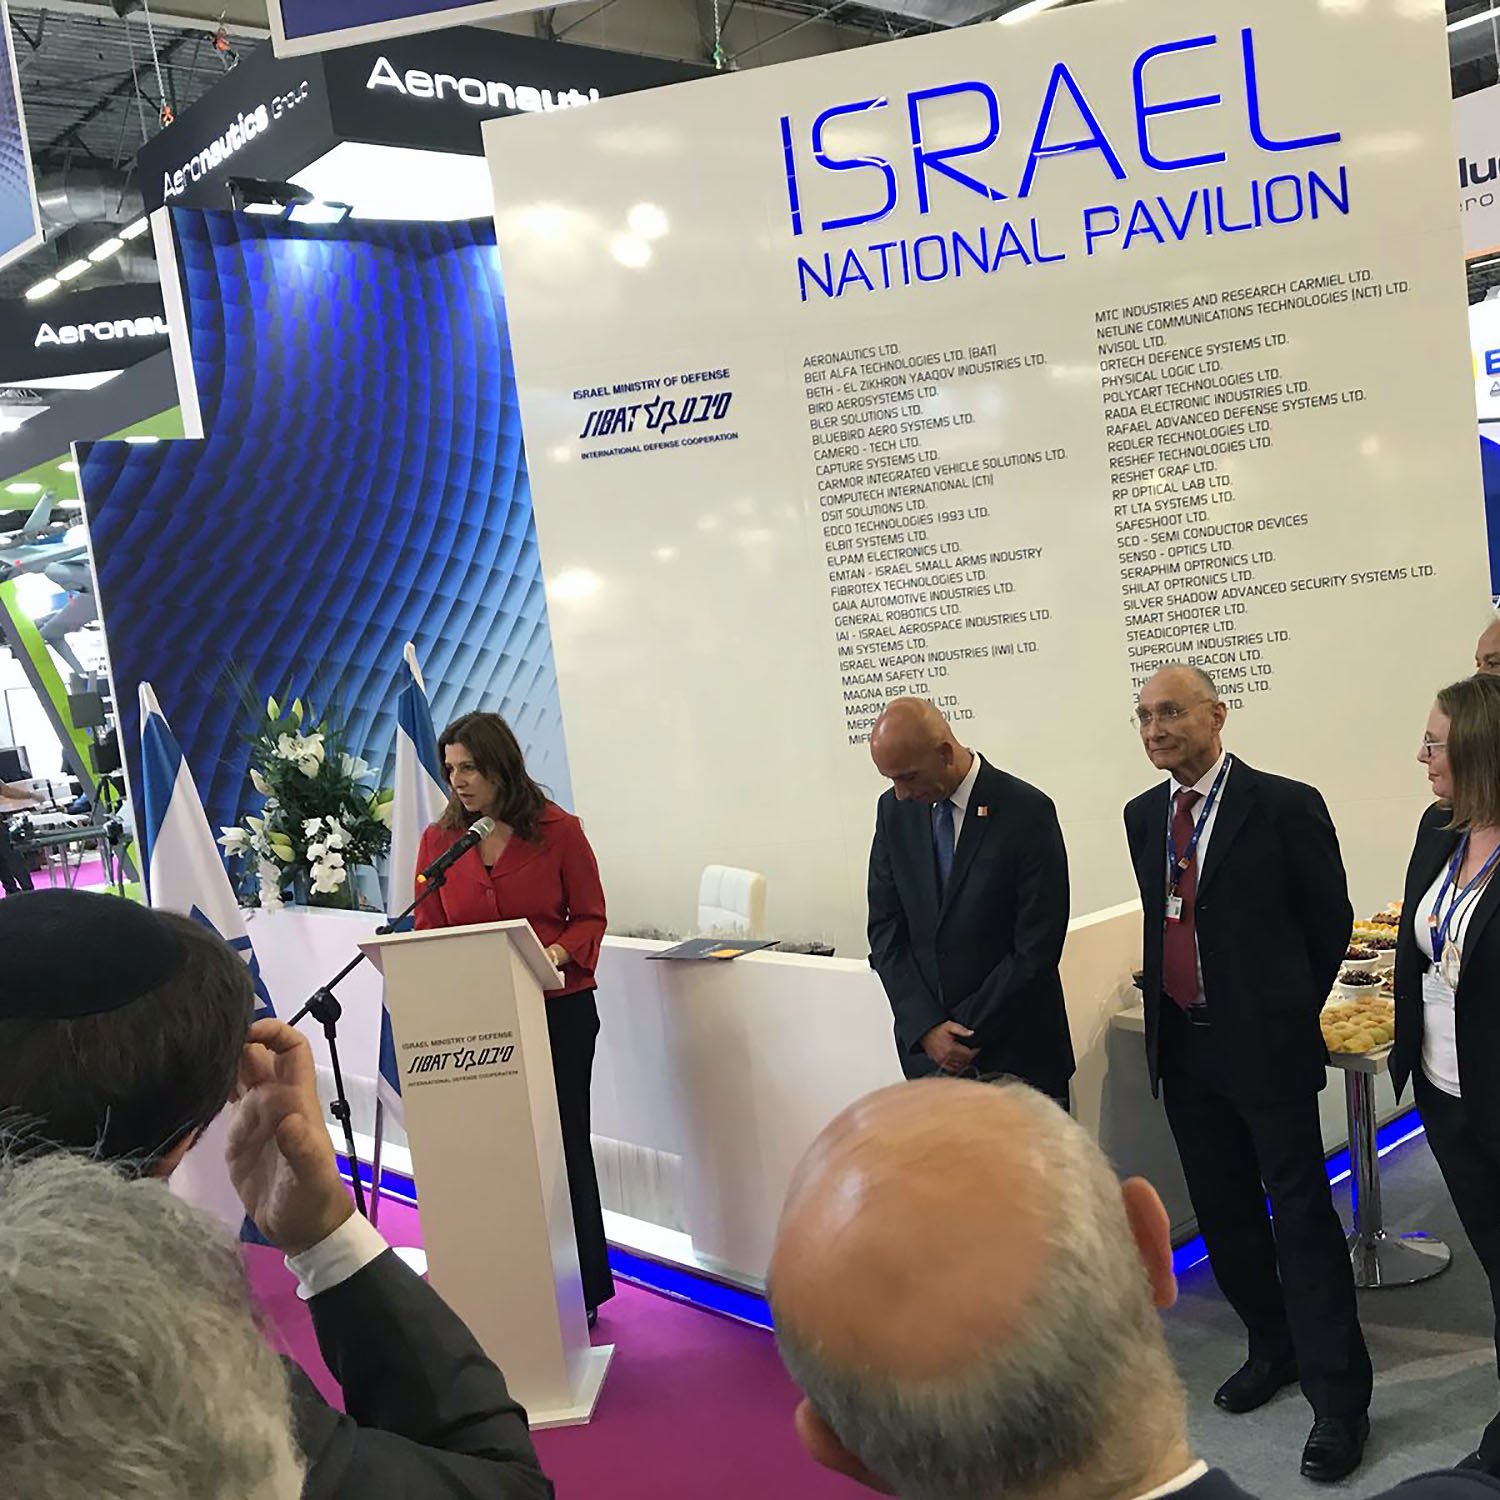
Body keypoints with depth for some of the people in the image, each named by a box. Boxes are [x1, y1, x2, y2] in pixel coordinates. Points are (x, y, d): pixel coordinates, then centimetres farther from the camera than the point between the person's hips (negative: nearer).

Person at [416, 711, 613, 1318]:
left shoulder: (558, 830, -5)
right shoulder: (438, 839, 2)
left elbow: (590, 917, 0)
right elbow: (428, 933, 6)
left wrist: (557, 953, -18)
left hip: (558, 1011, -2)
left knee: (563, 1146, 9)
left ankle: (581, 1292, 23)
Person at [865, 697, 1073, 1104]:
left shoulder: (1027, 811, -12)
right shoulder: (894, 810, 3)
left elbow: (1037, 946, -13)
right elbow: (886, 930, 3)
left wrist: (966, 1033, -11)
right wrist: (925, 1027, -9)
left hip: (1015, 1051, -3)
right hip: (925, 1046, 4)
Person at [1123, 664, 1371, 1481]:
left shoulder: (1284, 805, -11)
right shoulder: (1143, 815, 7)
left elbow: (1330, 921, -2)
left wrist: (1286, 1010, 6)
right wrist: (1167, 1003, 12)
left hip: (1265, 1045, -6)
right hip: (1183, 1045, 6)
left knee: (1301, 1213, -1)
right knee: (1222, 1208, 15)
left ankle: (1339, 1398, 10)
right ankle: (1273, 1348, 34)